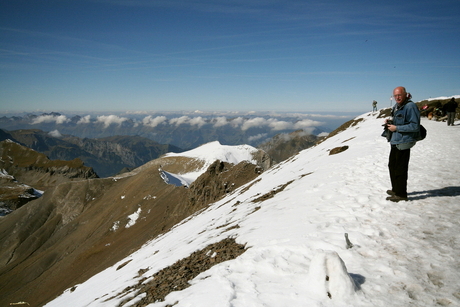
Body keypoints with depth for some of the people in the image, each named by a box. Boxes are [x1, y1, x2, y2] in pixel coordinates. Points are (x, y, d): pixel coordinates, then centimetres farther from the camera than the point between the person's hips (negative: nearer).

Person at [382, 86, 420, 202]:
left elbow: (415, 126, -21)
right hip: (395, 141, 10)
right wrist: (390, 122, 6)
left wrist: (396, 128, -20)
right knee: (392, 166, 19)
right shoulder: (396, 106, 13)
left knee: (400, 169, -3)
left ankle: (401, 194, 8)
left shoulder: (410, 106, -16)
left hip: (403, 142, -10)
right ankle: (396, 189, 33)